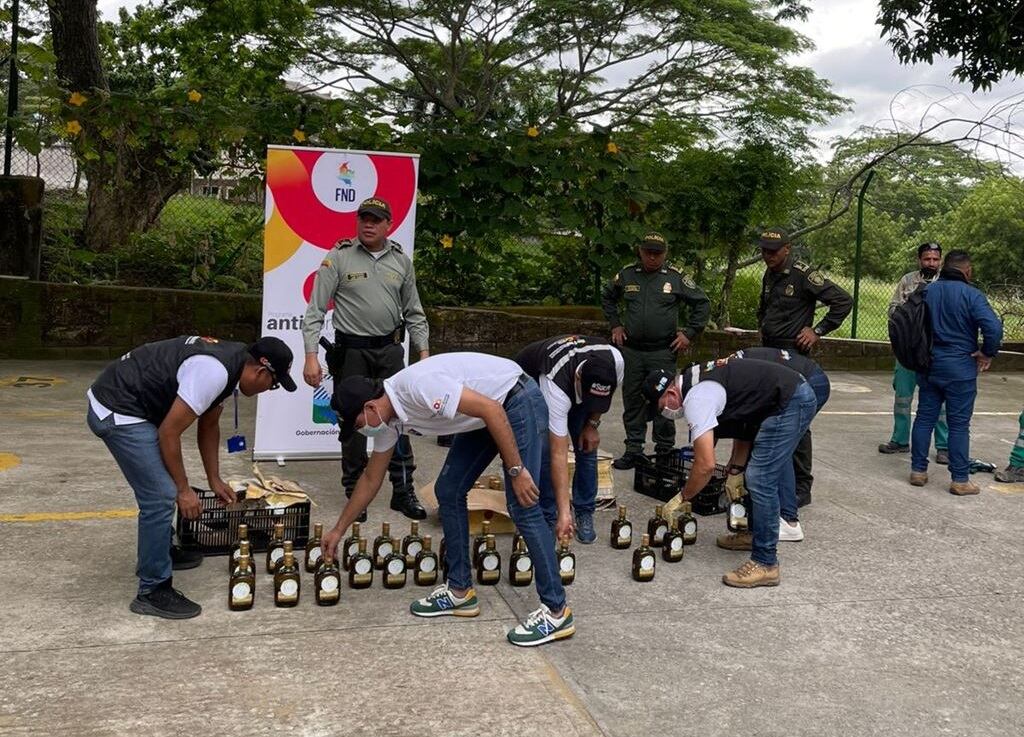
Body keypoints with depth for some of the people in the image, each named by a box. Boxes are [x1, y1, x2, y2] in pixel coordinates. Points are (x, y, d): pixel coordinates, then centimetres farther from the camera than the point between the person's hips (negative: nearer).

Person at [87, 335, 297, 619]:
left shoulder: (229, 360, 8)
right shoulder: (214, 372, -24)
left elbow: (208, 425, 21)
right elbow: (169, 433, -22)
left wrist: (214, 480, 23)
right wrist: (184, 490, -11)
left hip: (128, 405, 11)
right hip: (117, 412, -11)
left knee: (159, 488, 24)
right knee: (161, 495, -12)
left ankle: (154, 555, 42)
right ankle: (152, 592, -2)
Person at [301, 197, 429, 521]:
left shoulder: (401, 261, 7)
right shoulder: (338, 258, -4)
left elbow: (414, 313, 14)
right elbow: (315, 311, -5)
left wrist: (424, 351, 5)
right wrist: (311, 356, -13)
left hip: (390, 350, 2)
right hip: (351, 351, -2)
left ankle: (403, 491, 10)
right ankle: (355, 492, 17)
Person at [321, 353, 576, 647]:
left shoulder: (417, 385, -29)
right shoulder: (388, 417, 1)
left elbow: (491, 409, -29)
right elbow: (371, 479, 15)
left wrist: (516, 470, -25)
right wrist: (339, 530, 22)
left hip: (519, 402, -9)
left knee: (522, 507, -13)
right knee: (448, 491, 6)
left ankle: (556, 611, -7)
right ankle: (460, 590, 16)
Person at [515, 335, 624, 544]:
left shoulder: (614, 361, -36)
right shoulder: (555, 385, -47)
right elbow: (559, 454, -47)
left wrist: (592, 423, -12)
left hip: (574, 387, 4)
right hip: (532, 382, -4)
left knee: (587, 447, -5)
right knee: (545, 450, -18)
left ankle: (584, 513, 10)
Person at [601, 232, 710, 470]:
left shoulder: (676, 277, -2)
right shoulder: (627, 275, 5)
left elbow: (702, 303, 5)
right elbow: (607, 298, 21)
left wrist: (689, 334, 0)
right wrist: (615, 325, 12)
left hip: (663, 352, -2)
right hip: (631, 350, 3)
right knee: (632, 401, 8)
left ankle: (664, 450, 12)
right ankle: (633, 450, 17)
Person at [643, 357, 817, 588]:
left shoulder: (695, 400, -17)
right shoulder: (699, 381, 13)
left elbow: (706, 465, -20)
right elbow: (741, 420, 20)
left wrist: (681, 498, -6)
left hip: (791, 404, -11)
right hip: (799, 393, 11)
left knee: (760, 479, -9)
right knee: (769, 472, 22)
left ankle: (765, 564, -4)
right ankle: (755, 534, 34)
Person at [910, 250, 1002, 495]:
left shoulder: (927, 291, 4)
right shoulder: (971, 295, -13)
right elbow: (993, 327, -23)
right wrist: (987, 354, -8)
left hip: (929, 365, 5)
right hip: (959, 369, -5)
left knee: (925, 418, 13)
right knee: (959, 424, 1)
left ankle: (918, 470, 17)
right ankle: (960, 480, 6)